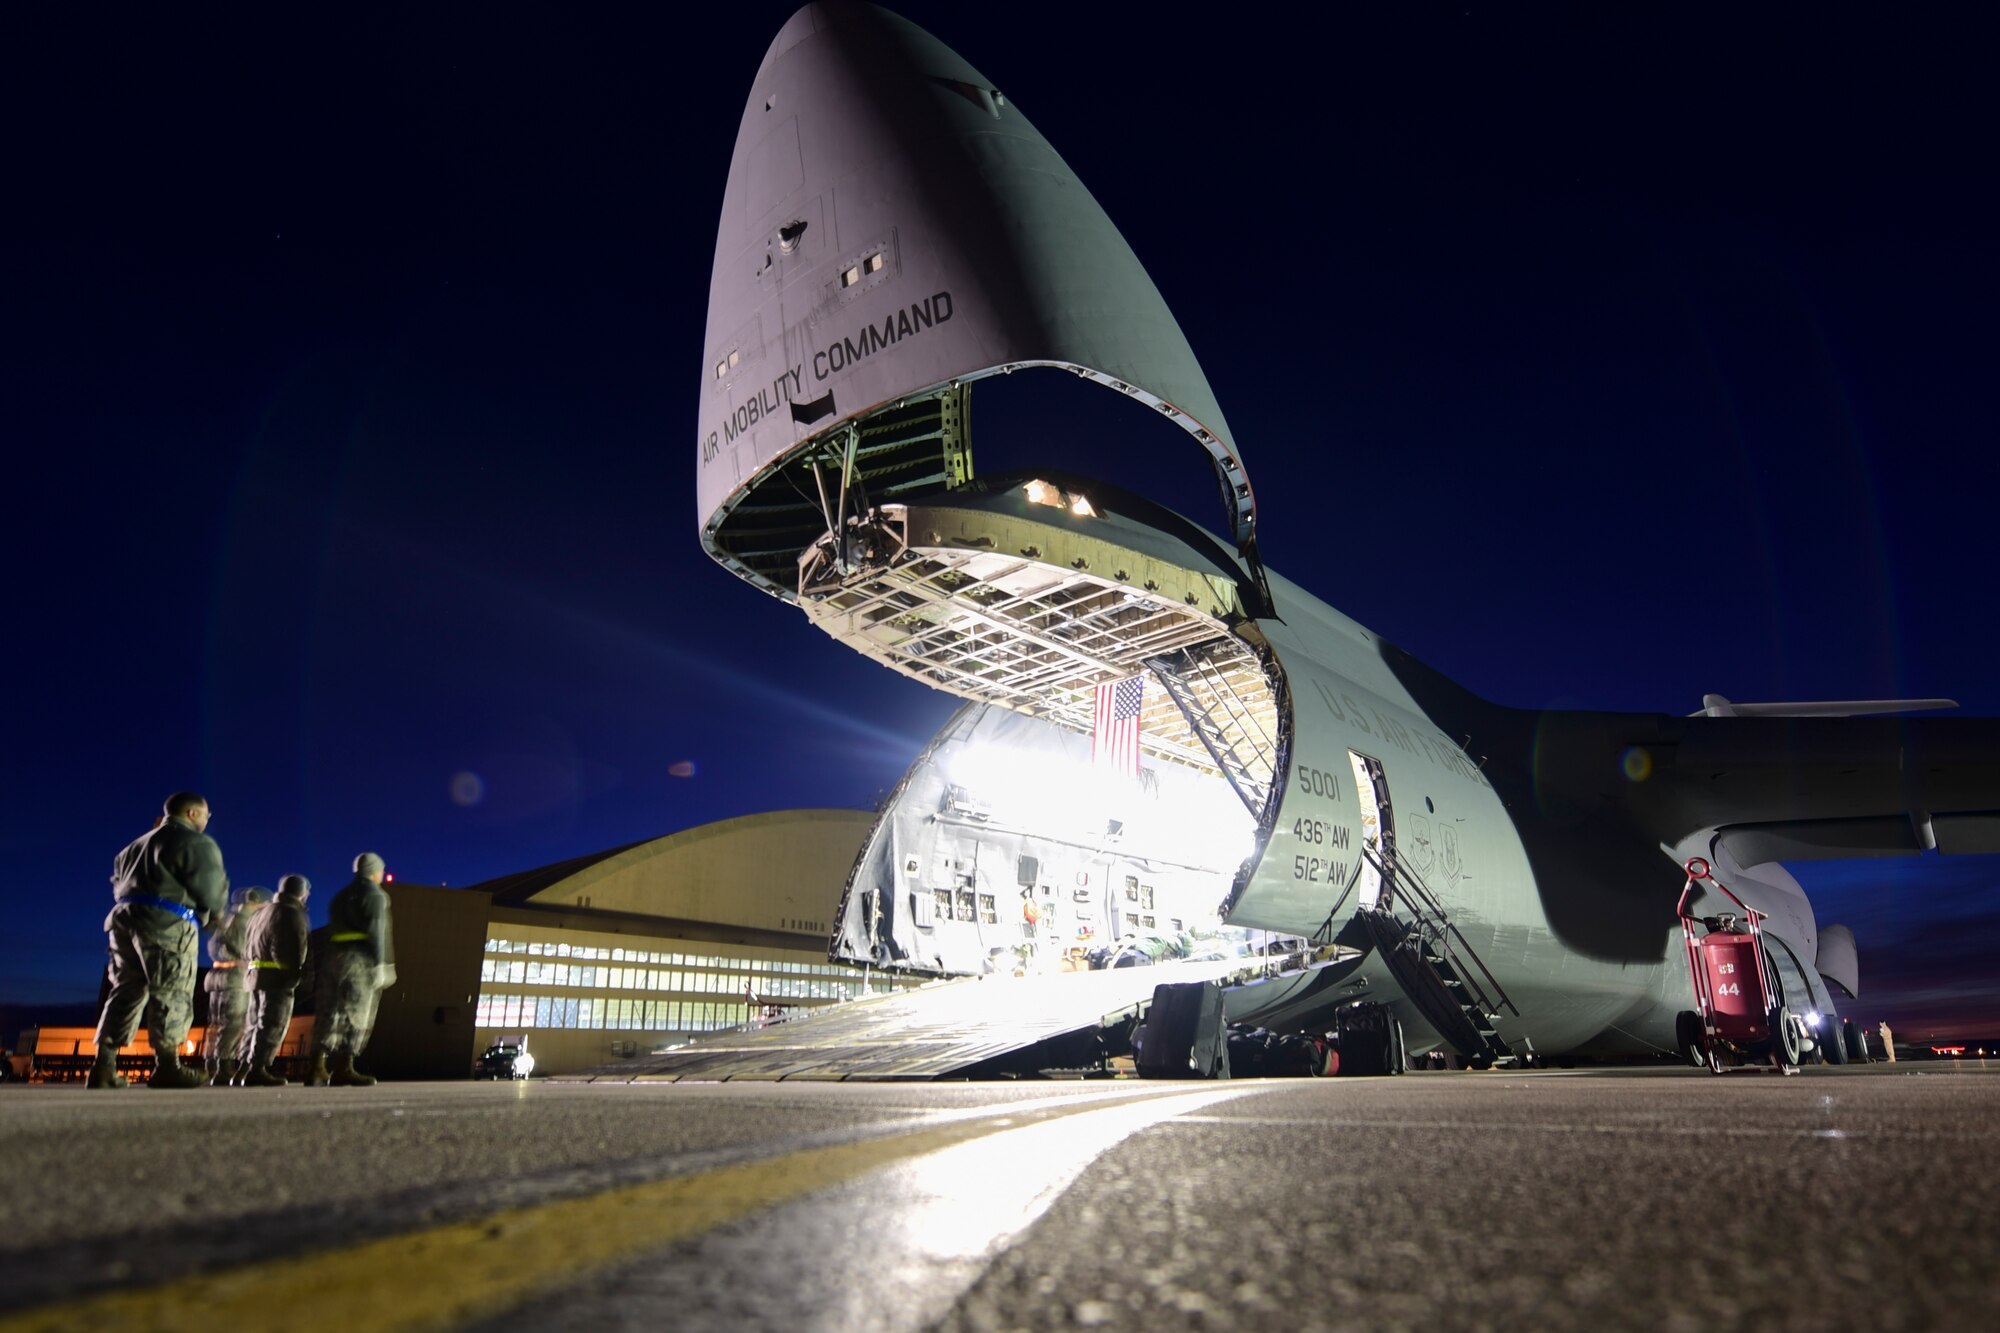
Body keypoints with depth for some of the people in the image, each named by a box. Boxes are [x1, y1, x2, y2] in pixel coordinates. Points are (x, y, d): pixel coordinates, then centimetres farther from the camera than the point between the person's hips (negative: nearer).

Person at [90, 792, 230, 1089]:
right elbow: (213, 894, -4)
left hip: (124, 919, 8)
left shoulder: (137, 845, 27)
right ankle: (167, 1067, -11)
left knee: (126, 992, 9)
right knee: (171, 995, -7)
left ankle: (103, 1067, 4)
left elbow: (119, 884, 29)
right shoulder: (197, 843, -1)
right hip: (167, 926, -8)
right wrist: (214, 913, 15)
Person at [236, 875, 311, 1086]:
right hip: (277, 977, -9)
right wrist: (295, 973, -12)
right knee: (271, 1025, -9)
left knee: (256, 1024, 15)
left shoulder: (263, 914, 22)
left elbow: (247, 949, 23)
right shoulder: (292, 914, -7)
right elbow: (290, 950, -17)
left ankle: (243, 1069, 14)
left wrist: (251, 968, 21)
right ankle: (257, 1070, -15)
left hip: (255, 974, 9)